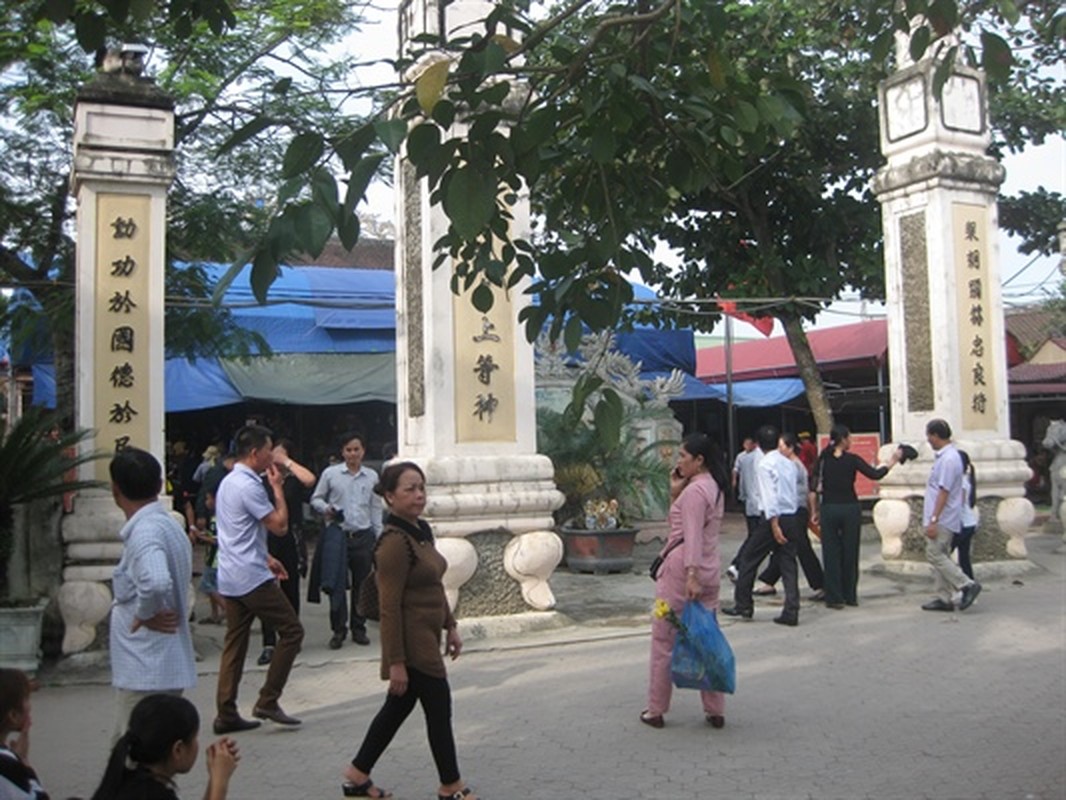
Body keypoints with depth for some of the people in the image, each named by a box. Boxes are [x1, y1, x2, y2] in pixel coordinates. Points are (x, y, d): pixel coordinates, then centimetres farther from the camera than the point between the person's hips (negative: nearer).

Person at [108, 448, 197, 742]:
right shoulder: (168, 524, 12)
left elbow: (156, 583, -37)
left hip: (146, 670, -10)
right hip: (159, 665, 10)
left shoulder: (144, 532, -19)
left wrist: (143, 615, -19)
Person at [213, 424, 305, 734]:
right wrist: (278, 487, -6)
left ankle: (226, 714, 13)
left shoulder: (228, 482, 15)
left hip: (230, 578, 10)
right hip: (252, 577, -10)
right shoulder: (249, 486, -17)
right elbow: (280, 525, -15)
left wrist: (266, 558, 21)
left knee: (234, 644, 11)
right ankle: (267, 701, 1)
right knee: (292, 630, -1)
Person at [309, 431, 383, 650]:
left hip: (363, 536, 2)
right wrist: (326, 509, -12)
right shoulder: (330, 473, 0)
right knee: (336, 584, -2)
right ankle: (338, 630, 12)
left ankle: (358, 628, 20)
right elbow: (316, 499, 9)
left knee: (361, 585, 8)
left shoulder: (372, 476, 7)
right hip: (337, 534, -2)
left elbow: (376, 508, 12)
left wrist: (378, 536, 9)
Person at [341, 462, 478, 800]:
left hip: (427, 638, 9)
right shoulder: (394, 542, -21)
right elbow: (389, 608, -22)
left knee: (398, 707, 17)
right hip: (413, 644, -9)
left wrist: (450, 626, 17)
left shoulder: (421, 530, 8)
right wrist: (396, 661, -21)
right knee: (439, 710, 2)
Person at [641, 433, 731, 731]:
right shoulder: (714, 488, 15)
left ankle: (656, 710, 10)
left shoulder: (694, 490, -14)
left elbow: (692, 536, -23)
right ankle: (715, 711, 15)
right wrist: (676, 492, 10)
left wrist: (691, 574, -28)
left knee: (664, 641, 2)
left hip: (681, 570, -9)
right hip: (709, 571, 9)